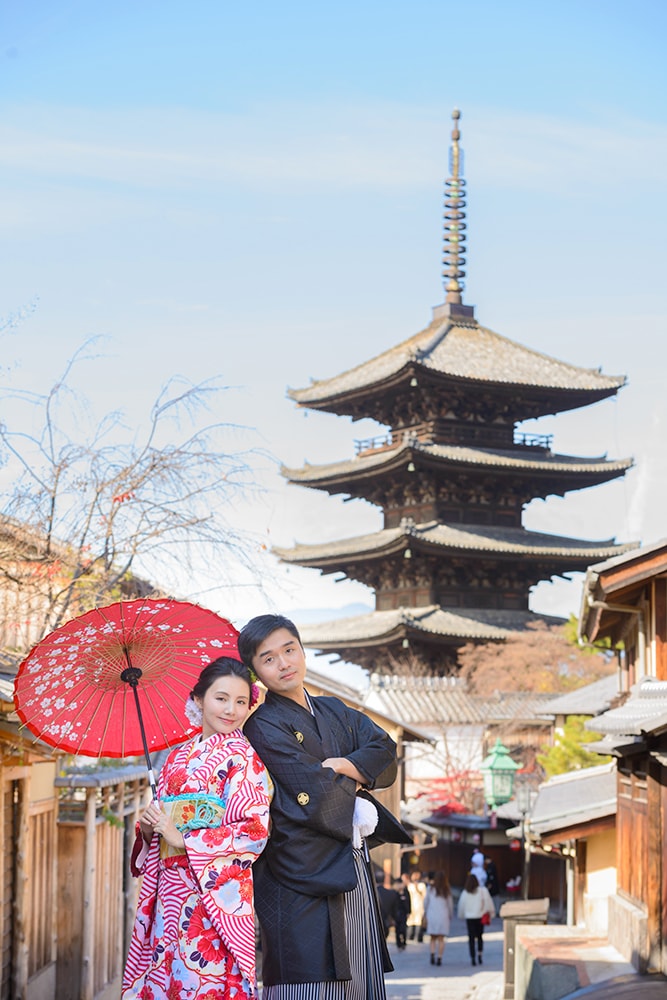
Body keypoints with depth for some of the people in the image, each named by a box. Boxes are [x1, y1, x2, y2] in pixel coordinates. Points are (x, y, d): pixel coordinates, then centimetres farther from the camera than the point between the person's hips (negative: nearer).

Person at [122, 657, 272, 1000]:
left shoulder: (243, 756, -4)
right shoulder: (177, 757, 14)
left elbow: (255, 832, -14)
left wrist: (183, 839, -14)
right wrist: (147, 827, -5)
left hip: (214, 891, -5)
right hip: (170, 890, 6)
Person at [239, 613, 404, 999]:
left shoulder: (335, 713, 18)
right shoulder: (264, 726, -5)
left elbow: (385, 751, 3)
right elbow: (317, 797, -12)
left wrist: (341, 766, -11)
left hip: (354, 871, 7)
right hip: (306, 878, -7)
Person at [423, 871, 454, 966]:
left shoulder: (430, 888, 0)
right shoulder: (447, 890, 0)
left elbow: (426, 902, 4)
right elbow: (450, 904, 4)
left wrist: (425, 913, 18)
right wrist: (450, 916, 16)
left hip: (431, 915, 0)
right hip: (443, 915, 0)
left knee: (433, 938, 10)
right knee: (441, 939, 3)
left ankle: (432, 954, -10)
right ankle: (439, 958, -2)